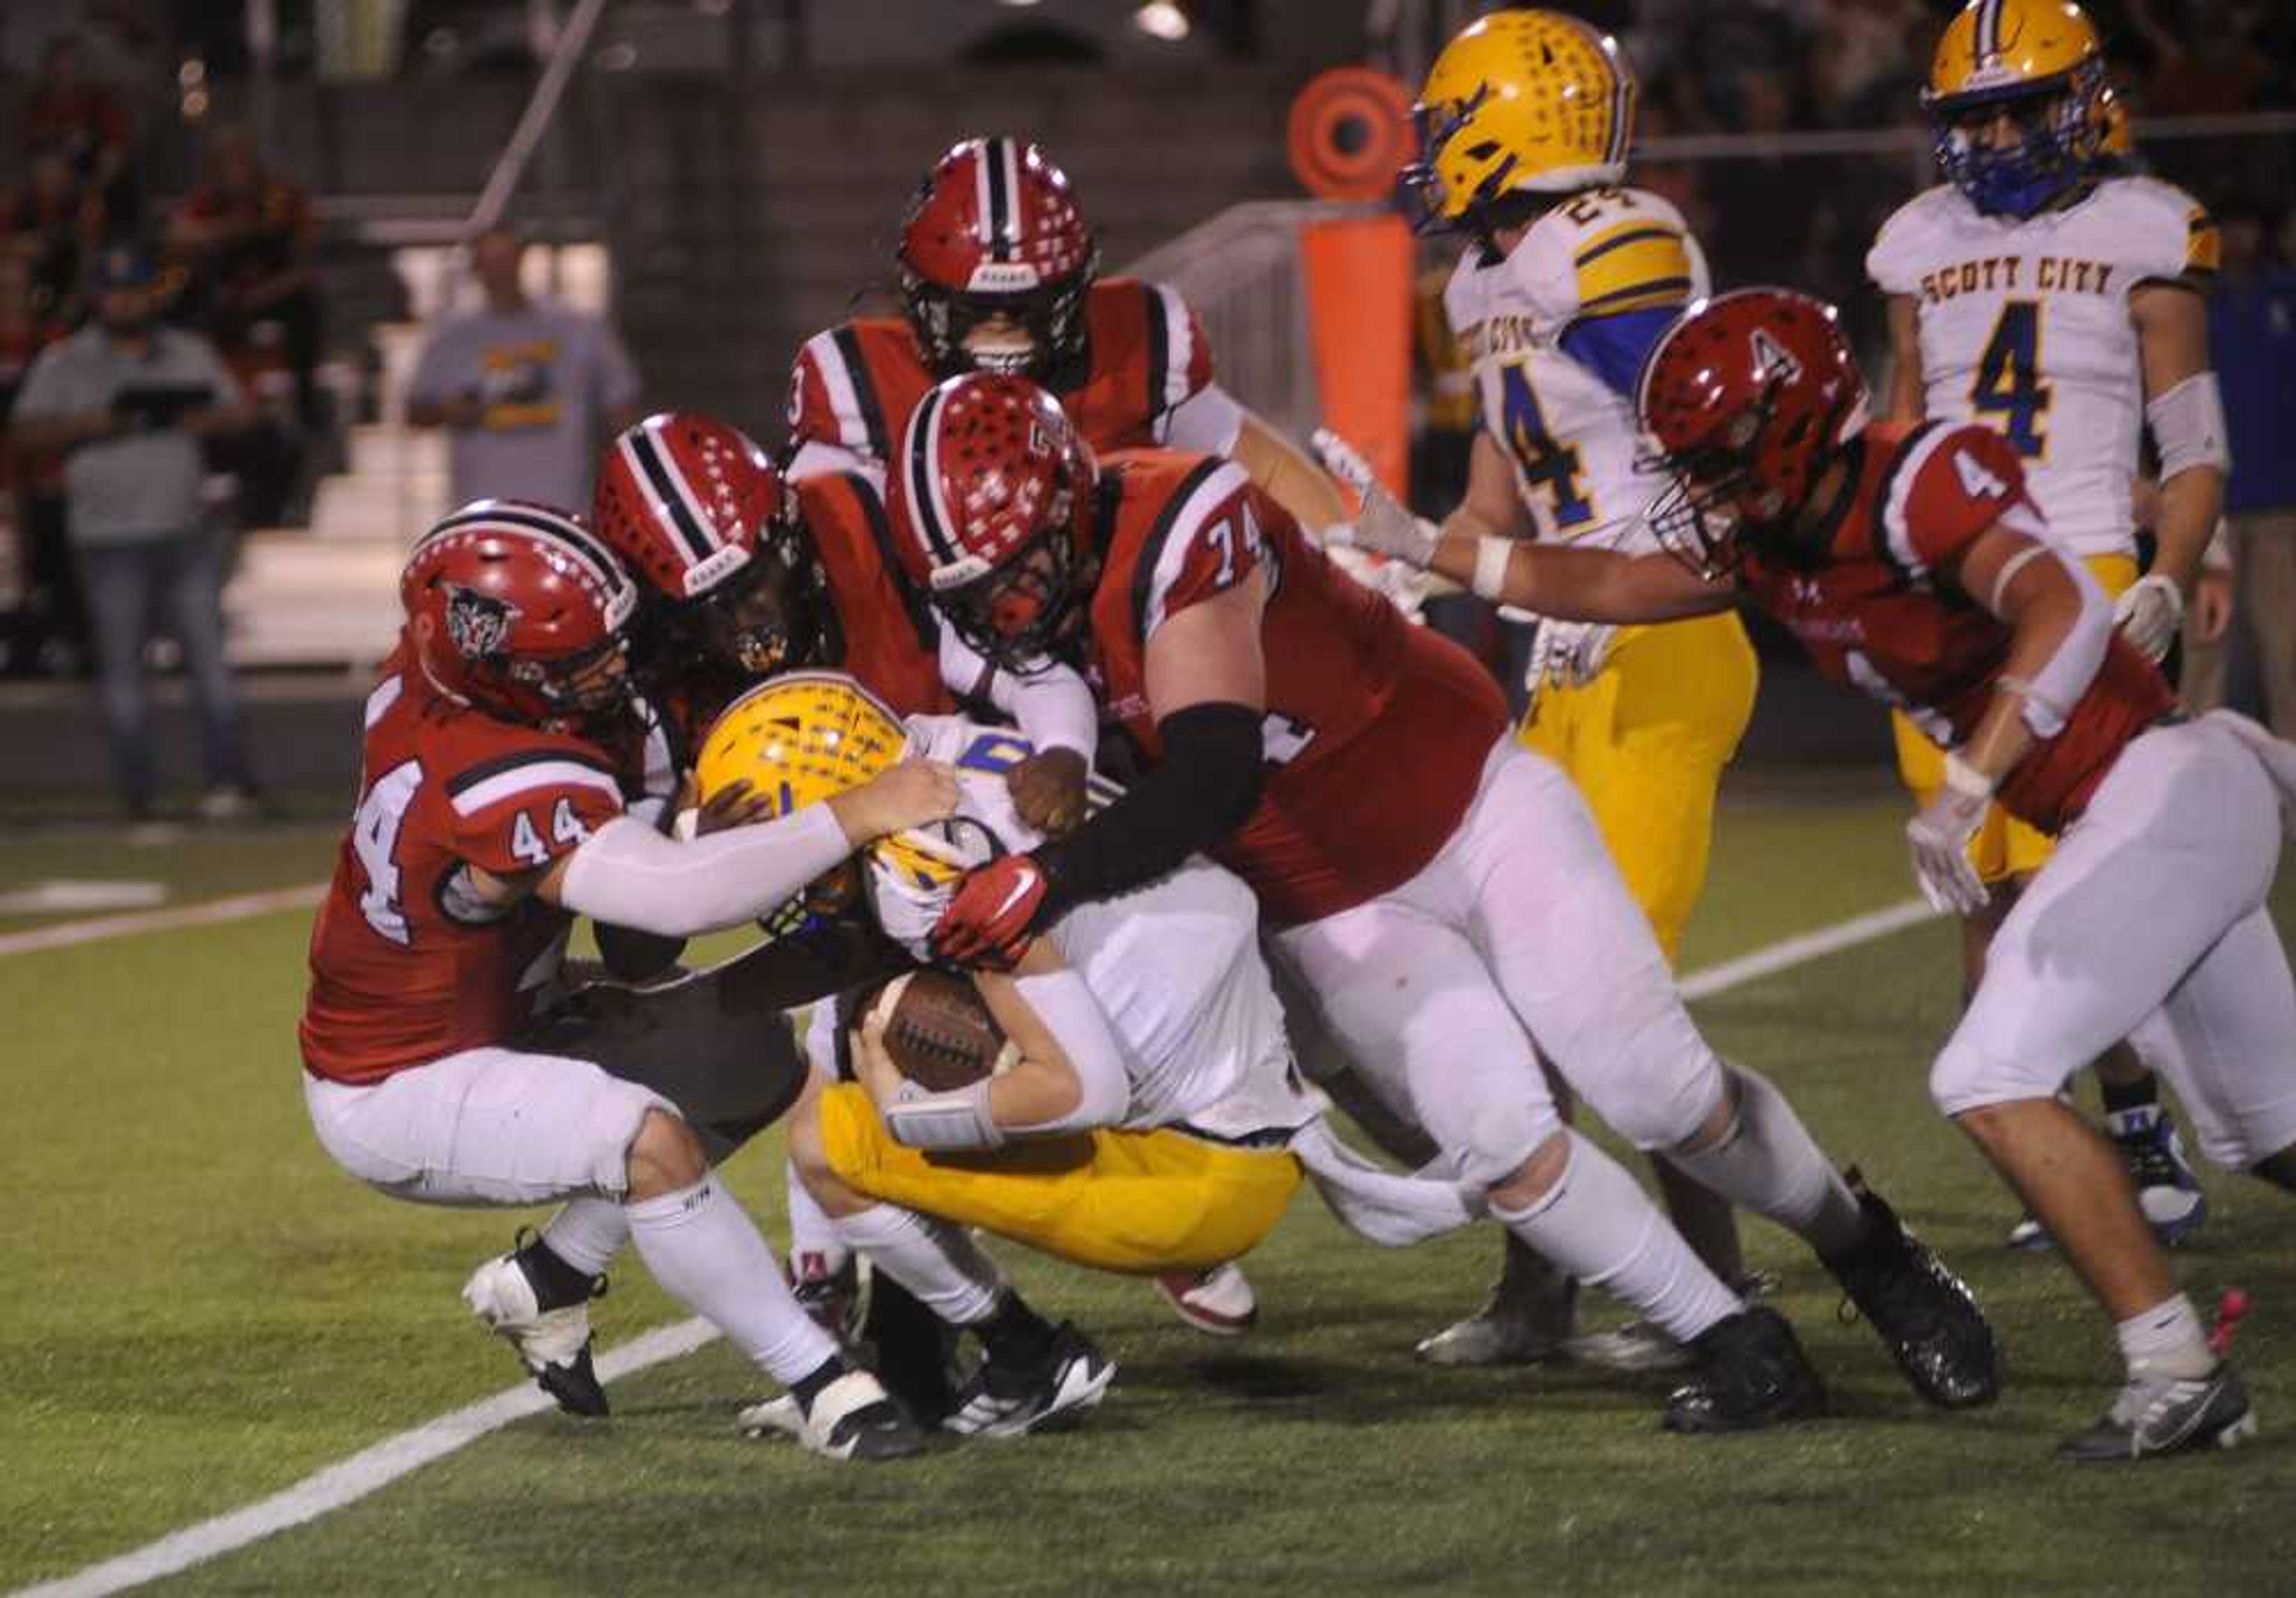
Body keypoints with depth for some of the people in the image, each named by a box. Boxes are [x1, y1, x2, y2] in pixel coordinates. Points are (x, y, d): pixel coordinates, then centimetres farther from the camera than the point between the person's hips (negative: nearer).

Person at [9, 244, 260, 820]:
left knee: (207, 650, -4)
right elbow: (27, 431, -1)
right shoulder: (64, 363, 6)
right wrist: (89, 425, -16)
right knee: (121, 662, -1)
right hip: (110, 538, -1)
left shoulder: (191, 354, 13)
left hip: (187, 530, 1)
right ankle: (137, 790, 3)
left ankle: (230, 778, -6)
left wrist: (204, 420, -9)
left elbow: (239, 411, 13)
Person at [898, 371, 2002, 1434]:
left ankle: (1866, 1247, 25)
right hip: (1333, 916, 5)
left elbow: (1211, 782, -40)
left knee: (1667, 1096, -3)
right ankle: (1741, 1353, -3)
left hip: (1473, 812, -5)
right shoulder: (1008, 629, -8)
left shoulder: (1178, 537, -31)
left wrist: (1049, 877, -49)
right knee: (1499, 1137, -16)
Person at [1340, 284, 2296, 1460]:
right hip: (2142, 814, 10)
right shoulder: (1770, 544, 7)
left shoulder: (1922, 487, -21)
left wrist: (1962, 794, -39)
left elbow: (2064, 614, -36)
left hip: (2168, 789, -10)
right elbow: (1606, 588, 19)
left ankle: (2178, 1373, -11)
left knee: (1990, 1080, -14)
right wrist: (1419, 549, 15)